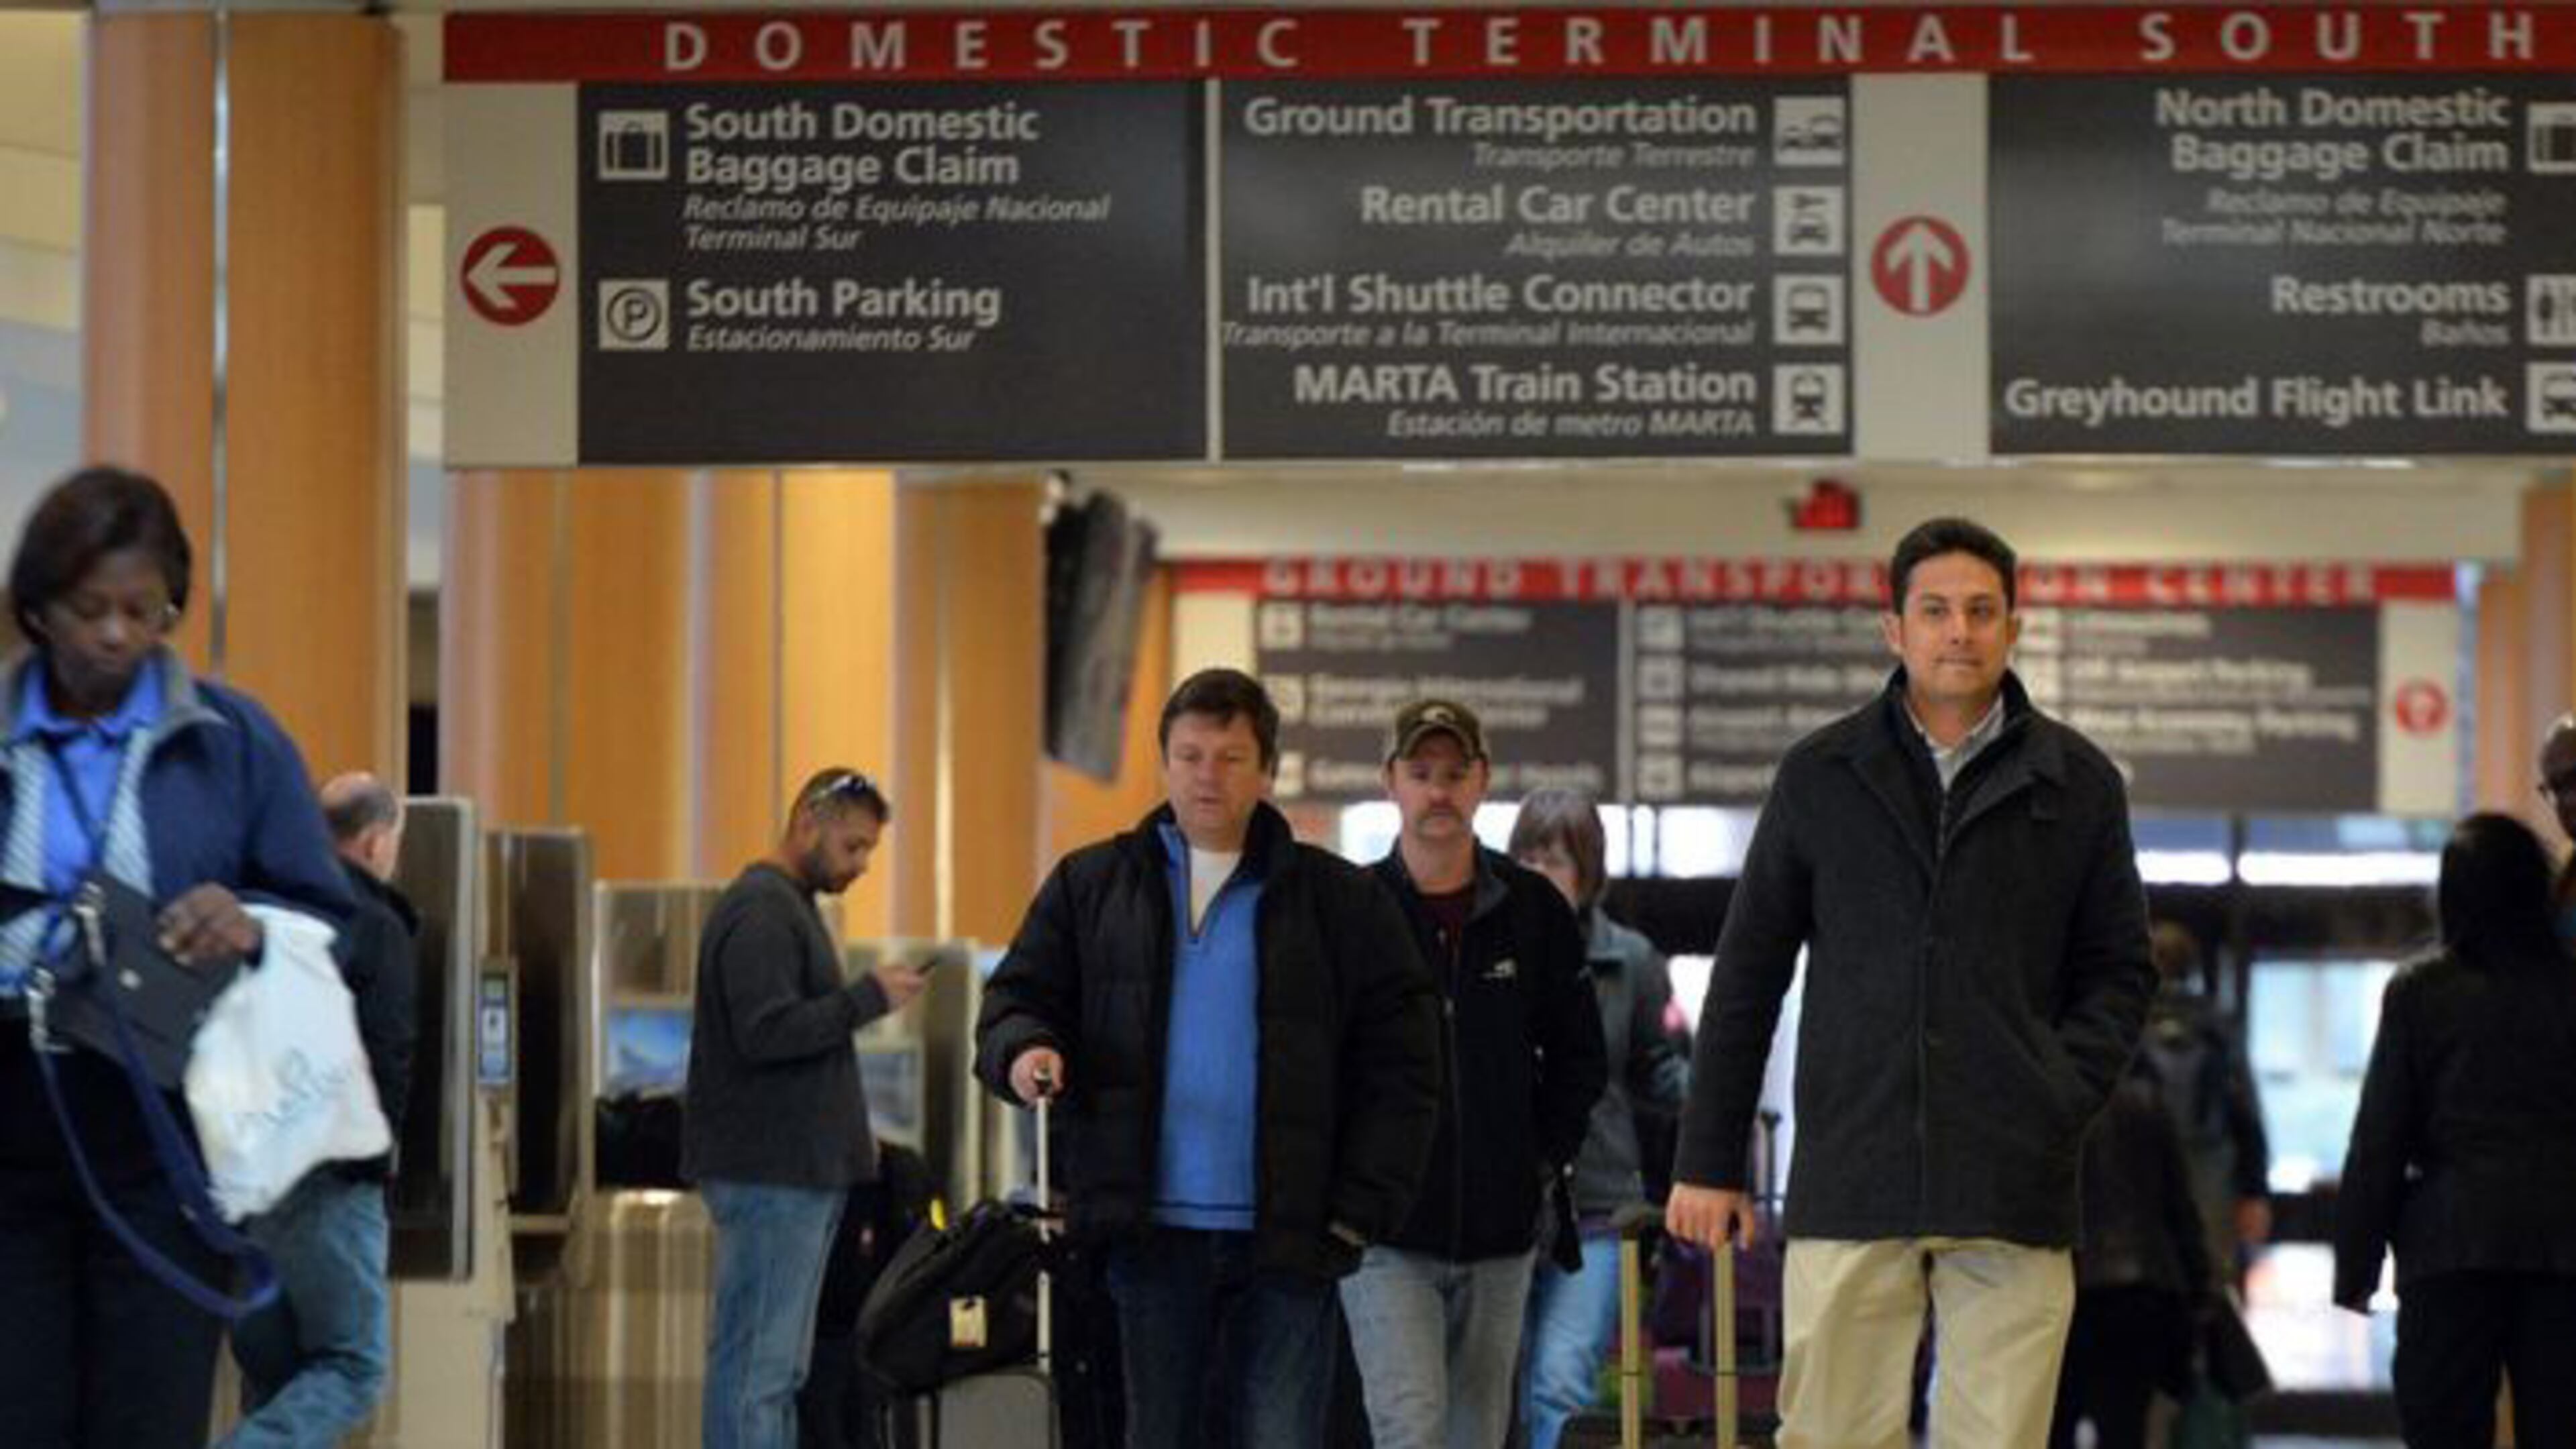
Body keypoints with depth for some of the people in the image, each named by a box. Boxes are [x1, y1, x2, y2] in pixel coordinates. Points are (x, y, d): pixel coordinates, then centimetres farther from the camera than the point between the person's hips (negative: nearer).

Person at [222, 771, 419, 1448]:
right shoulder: (374, 926, -6)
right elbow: (389, 1056, -13)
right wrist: (376, 1155, -1)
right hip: (323, 1173, -7)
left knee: (270, 1366, 14)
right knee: (354, 1366, -4)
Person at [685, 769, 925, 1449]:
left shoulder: (789, 907, 21)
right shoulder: (760, 911, -12)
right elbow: (766, 1031, -23)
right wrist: (869, 997, -18)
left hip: (802, 1173, 11)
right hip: (769, 1176, -11)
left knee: (780, 1367, 11)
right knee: (755, 1367, -10)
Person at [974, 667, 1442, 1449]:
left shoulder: (1342, 900, 4)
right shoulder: (1091, 885, 9)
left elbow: (1402, 1065, 3)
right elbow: (1017, 999, 11)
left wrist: (1362, 1209, -6)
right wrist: (1023, 1050, -14)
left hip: (1287, 1237, -2)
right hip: (1153, 1230, 2)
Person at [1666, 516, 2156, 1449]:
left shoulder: (2079, 784, 8)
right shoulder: (1821, 776, 8)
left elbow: (2119, 969, 13)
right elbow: (1746, 976, 11)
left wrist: (2067, 1089, -4)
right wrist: (1709, 1160, 9)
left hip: (2013, 1191, 0)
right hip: (1848, 1185, 0)